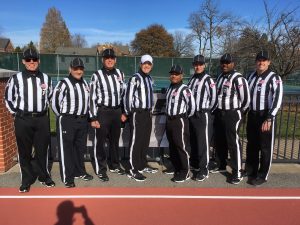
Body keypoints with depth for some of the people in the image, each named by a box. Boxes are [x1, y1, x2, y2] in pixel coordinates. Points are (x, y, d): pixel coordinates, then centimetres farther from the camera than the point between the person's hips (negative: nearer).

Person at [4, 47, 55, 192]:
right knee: (24, 151, 7)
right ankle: (27, 180, 22)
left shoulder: (46, 78, 6)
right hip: (23, 120, -2)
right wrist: (17, 113, 4)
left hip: (42, 119, 2)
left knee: (42, 149, 10)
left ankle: (43, 176, 28)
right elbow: (8, 98, 7)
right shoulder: (16, 78, -3)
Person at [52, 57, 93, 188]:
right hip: (67, 121, -6)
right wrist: (63, 117, 0)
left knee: (80, 147, 15)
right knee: (66, 148, 1)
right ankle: (67, 177, 10)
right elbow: (55, 103, -9)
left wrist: (85, 116, 15)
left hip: (82, 120, 7)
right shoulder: (63, 84, -10)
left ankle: (79, 172, 30)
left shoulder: (85, 83, 11)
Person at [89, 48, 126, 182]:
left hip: (117, 111, 5)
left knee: (115, 140, 17)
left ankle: (114, 165, 34)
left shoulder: (120, 74, 8)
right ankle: (101, 169, 17)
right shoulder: (97, 75, -7)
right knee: (100, 142, 2)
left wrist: (123, 112, 14)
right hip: (103, 111, -4)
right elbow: (92, 97, -8)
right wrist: (93, 118, -12)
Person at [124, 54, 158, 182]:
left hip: (147, 113, 9)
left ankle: (142, 166, 27)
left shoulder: (149, 79, 16)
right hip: (137, 113, -8)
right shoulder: (135, 78, -12)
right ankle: (133, 170, 1)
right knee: (135, 141, -6)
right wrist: (128, 112, -15)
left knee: (145, 141, 14)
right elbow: (128, 96, -15)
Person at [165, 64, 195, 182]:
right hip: (169, 120, 9)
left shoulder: (184, 89, -13)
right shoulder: (170, 88, 14)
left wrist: (186, 116, -3)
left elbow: (192, 105, -17)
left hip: (180, 121, -9)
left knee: (182, 146, -5)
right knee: (172, 147, 16)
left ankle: (185, 173, 6)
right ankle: (176, 168, 30)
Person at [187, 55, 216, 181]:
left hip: (203, 115, -7)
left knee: (203, 142, -5)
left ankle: (204, 170, 2)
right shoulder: (192, 79, 14)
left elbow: (213, 97, -12)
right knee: (193, 141, 16)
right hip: (192, 114, 8)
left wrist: (206, 109, -3)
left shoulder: (208, 79, -8)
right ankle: (194, 164, 32)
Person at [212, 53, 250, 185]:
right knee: (219, 141, 15)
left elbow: (246, 99, -14)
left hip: (232, 115, -8)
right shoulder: (220, 77, 13)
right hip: (219, 114, 8)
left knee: (233, 143, -4)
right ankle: (222, 166, 32)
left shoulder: (238, 79, -13)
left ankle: (237, 173, 6)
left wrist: (239, 113, -3)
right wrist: (216, 110, 16)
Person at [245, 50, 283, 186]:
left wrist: (269, 119, -22)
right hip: (252, 115, 6)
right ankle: (250, 171, 32)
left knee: (265, 147, 4)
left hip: (265, 116, -6)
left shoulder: (274, 78, -9)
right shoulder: (251, 76, 10)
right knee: (251, 145, 16)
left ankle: (262, 176, 16)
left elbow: (277, 99, -16)